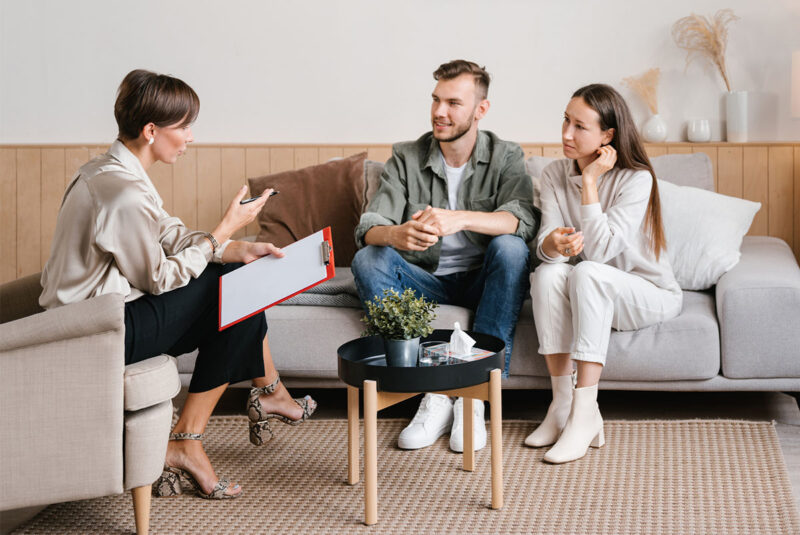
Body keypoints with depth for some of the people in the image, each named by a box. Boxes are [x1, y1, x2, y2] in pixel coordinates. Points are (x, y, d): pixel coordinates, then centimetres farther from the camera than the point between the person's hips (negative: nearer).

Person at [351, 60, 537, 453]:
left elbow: (523, 221, -22)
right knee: (367, 260, -25)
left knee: (511, 248, -32)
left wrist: (460, 219, -41)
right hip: (425, 283, 2)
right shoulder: (406, 158, 1)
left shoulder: (505, 156, -3)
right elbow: (368, 228, -10)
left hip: (480, 282, -2)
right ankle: (434, 395, -28)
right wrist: (396, 235, -36)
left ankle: (475, 394, -30)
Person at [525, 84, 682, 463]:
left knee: (587, 273, -35)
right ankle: (561, 403, -26)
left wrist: (590, 182, -26)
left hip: (651, 295, -4)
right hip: (589, 295, 4)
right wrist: (551, 245, -38)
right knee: (548, 273, -29)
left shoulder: (636, 179, -18)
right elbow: (544, 245, -13)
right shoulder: (554, 175, -2)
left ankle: (584, 413, -37)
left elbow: (600, 250, -26)